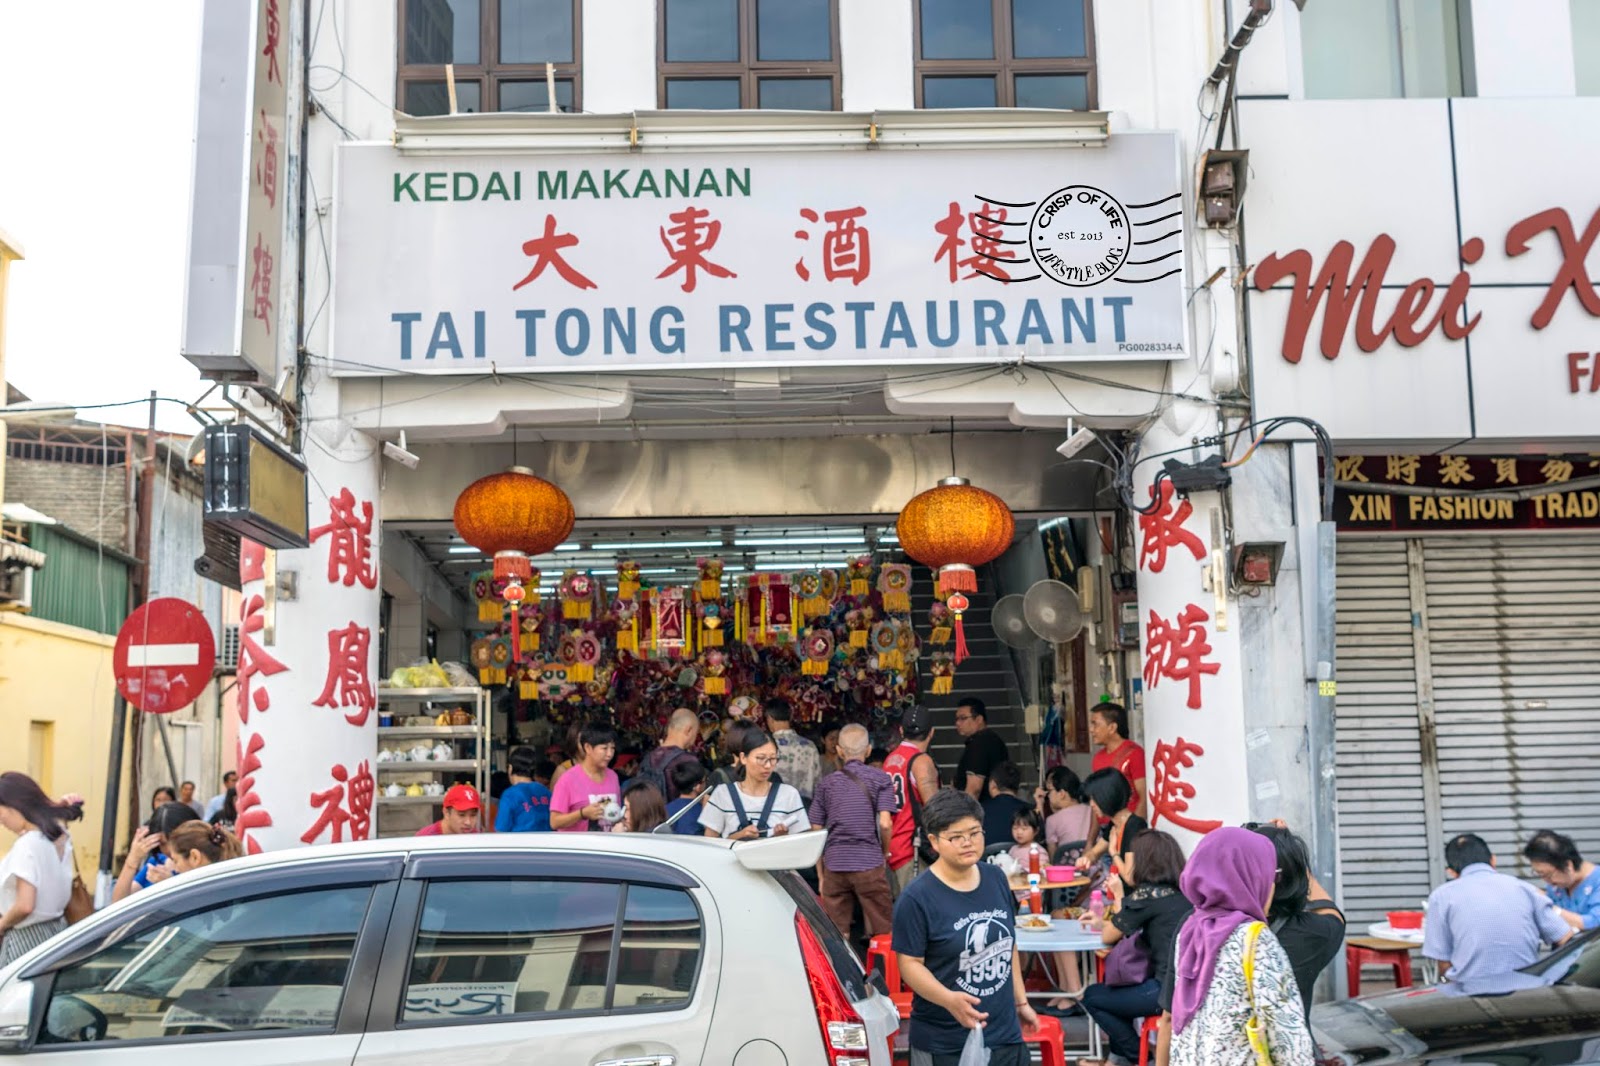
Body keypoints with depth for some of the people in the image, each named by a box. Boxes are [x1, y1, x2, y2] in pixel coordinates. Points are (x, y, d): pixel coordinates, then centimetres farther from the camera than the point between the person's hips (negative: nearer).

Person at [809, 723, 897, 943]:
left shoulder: (826, 783, 13)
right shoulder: (880, 779, 4)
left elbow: (816, 832, 11)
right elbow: (885, 824, -6)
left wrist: (820, 875, 17)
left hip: (834, 864, 3)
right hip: (869, 863, -3)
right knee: (881, 934, 2)